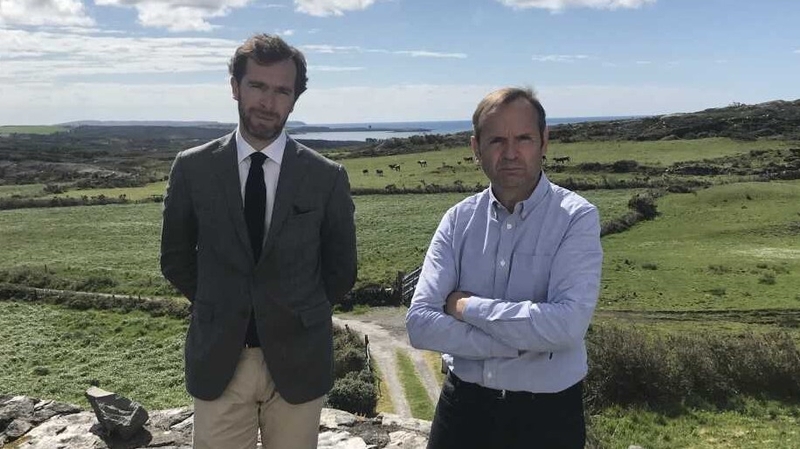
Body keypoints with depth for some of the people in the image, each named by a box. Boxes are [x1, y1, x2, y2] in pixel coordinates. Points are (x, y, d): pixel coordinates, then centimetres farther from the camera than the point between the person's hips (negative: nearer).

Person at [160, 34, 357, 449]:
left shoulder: (327, 177, -6)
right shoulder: (192, 168, -3)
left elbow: (341, 268, 5)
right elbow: (175, 259, 9)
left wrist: (300, 316, 6)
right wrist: (218, 307, 7)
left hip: (297, 360, 0)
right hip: (217, 360, 1)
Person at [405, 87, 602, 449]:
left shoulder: (577, 218, -11)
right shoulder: (458, 220, -3)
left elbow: (568, 324, -25)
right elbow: (420, 324, -11)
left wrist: (467, 307, -17)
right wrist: (523, 341, -19)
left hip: (547, 411, -2)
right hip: (464, 403, 3)